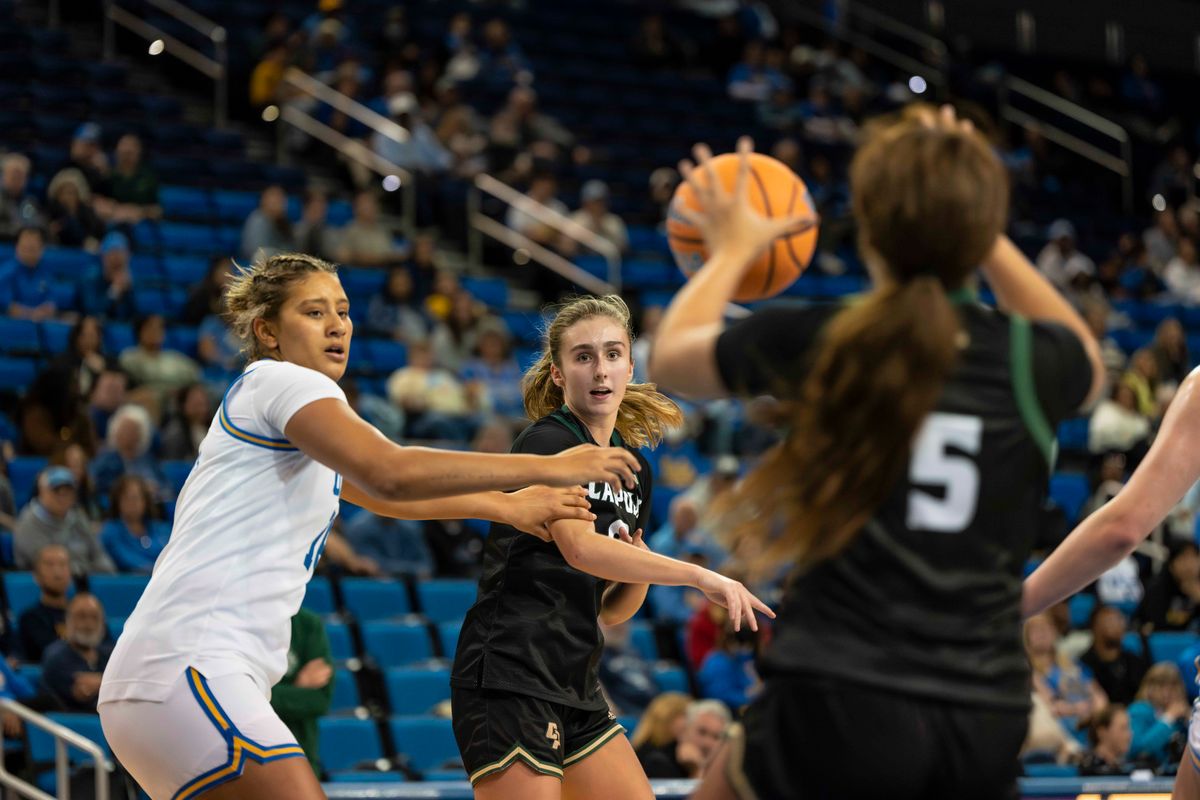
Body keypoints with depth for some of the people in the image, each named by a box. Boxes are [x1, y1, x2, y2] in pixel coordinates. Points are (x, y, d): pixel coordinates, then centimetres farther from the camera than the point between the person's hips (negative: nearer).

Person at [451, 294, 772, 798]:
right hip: (509, 679, -9)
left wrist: (639, 573, -2)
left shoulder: (634, 471, 16)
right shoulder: (546, 442, -9)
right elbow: (580, 547, -27)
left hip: (576, 690, 9)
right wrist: (700, 576, -29)